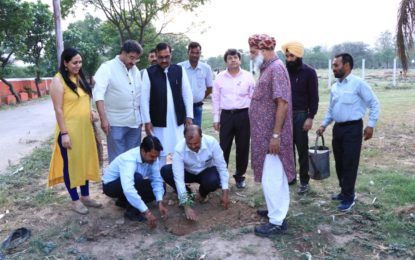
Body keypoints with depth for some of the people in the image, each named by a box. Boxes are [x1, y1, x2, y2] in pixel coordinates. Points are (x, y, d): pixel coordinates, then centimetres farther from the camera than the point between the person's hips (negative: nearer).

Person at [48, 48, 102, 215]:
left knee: (85, 162, 14)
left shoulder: (80, 77, 9)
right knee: (71, 164, 6)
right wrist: (64, 133, -18)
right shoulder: (58, 81, -12)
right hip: (69, 130, -7)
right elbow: (58, 110, -15)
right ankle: (75, 200, 19)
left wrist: (91, 117, 15)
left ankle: (85, 196, 28)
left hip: (85, 128, 7)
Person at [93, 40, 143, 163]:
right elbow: (99, 94, -14)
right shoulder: (107, 68, -7)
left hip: (135, 122, 5)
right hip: (116, 123, -5)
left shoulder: (135, 70, 11)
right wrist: (103, 119, -21)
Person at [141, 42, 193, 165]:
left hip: (178, 120, 2)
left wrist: (189, 116, 2)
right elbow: (144, 98, -4)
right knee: (160, 153, 6)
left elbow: (187, 94, 6)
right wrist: (147, 121, -6)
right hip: (158, 121, -2)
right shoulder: (149, 72, -4)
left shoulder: (180, 70, 3)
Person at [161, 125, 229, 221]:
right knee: (165, 171, -27)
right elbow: (178, 178, -34)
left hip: (207, 171, 0)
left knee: (214, 181, -35)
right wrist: (186, 206, -39)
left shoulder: (211, 142, -29)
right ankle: (186, 192, 0)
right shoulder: (179, 149, -31)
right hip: (188, 172, 1)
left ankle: (203, 193, 2)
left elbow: (222, 167, -19)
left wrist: (225, 192, -22)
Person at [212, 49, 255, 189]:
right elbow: (216, 98, 7)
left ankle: (240, 176, 22)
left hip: (243, 115, 0)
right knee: (224, 147, 3)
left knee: (243, 147, 7)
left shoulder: (248, 76, 3)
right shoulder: (220, 77, 5)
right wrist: (216, 118, 4)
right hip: (226, 115, 0)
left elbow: (253, 97, 4)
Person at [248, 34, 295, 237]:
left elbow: (283, 103, -23)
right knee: (275, 176, 18)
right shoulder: (268, 68, 13)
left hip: (271, 134, -10)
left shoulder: (276, 68, -16)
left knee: (271, 178, -4)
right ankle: (277, 210, 32)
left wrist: (275, 135, -24)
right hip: (266, 133, 10)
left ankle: (277, 221, 5)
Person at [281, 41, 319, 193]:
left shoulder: (309, 72, -5)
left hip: (301, 115, -4)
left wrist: (310, 117, -13)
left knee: (302, 149, 2)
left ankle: (304, 181, 11)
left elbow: (314, 97, -6)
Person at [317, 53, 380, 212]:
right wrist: (324, 124, 12)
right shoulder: (334, 87, 11)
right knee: (339, 163, 14)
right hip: (338, 128, 7)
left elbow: (374, 104, -8)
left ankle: (348, 198, 9)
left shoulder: (358, 83, -10)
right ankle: (345, 191, 30)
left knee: (349, 164, -2)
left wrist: (371, 125, -11)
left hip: (353, 128, -7)